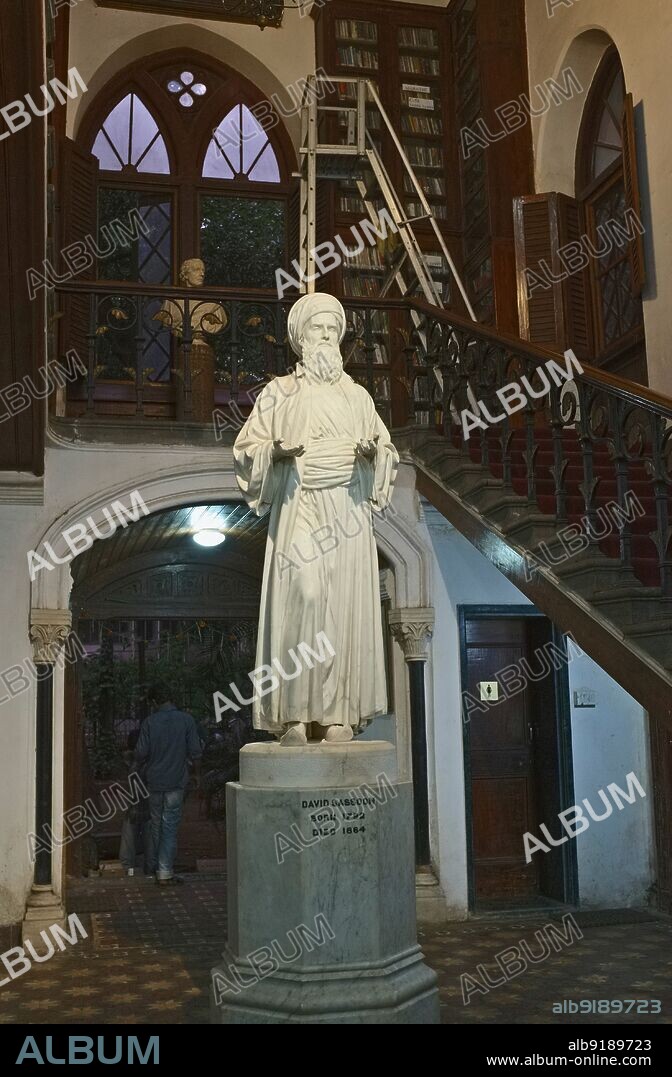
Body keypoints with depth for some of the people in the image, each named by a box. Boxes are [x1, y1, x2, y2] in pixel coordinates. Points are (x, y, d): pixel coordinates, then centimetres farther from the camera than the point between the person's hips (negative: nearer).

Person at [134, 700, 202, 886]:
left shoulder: (149, 721, -4)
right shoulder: (186, 720, -5)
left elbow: (141, 752, -6)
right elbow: (195, 751, -6)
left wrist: (140, 766, 15)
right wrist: (197, 774, 9)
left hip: (154, 781, 2)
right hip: (176, 781, -2)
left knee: (157, 826, 15)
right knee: (170, 828, 1)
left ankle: (159, 868, 25)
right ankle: (165, 872, -2)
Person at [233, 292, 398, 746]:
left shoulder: (357, 395, 17)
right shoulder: (279, 393, 11)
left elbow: (387, 448, 15)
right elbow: (247, 448, 8)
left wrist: (372, 450, -8)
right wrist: (277, 450, -13)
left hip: (347, 508, 3)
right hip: (297, 508, -2)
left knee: (345, 605, -4)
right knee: (300, 596, -16)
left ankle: (339, 713, -1)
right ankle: (294, 714, -13)